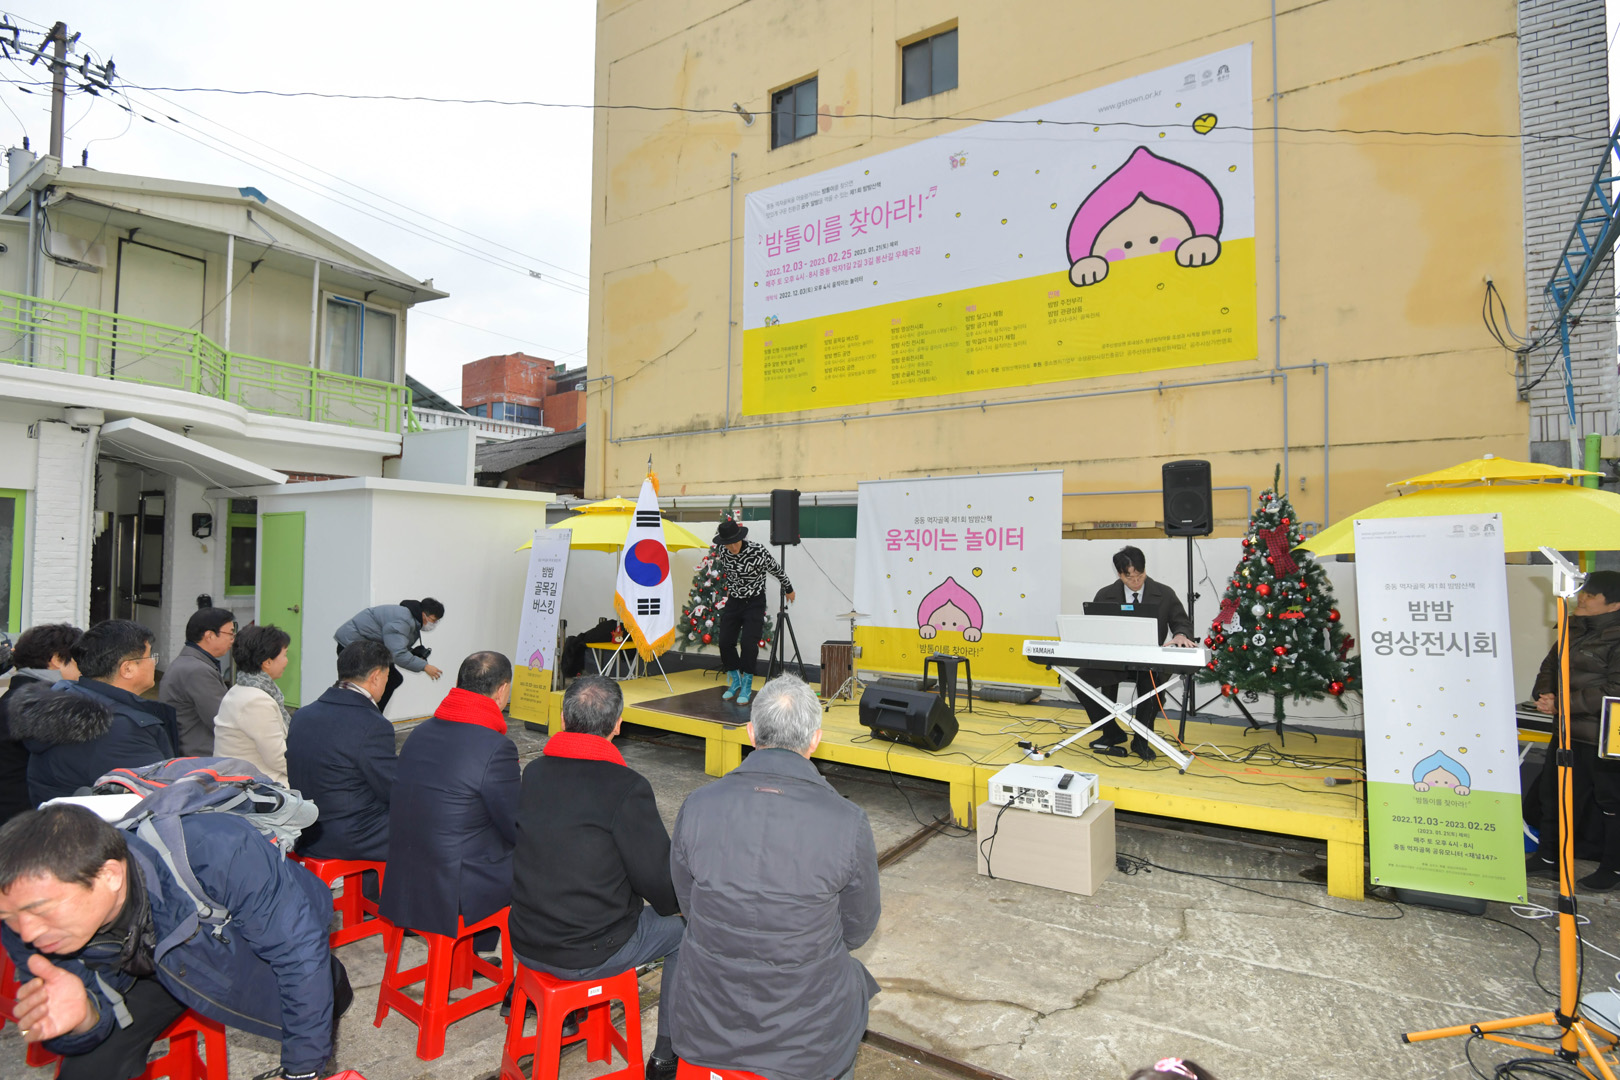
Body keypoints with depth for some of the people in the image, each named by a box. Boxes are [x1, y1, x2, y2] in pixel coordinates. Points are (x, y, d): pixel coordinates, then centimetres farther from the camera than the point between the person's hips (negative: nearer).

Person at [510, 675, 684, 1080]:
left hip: (526, 942, 6)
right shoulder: (626, 787, -21)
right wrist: (677, 903, 7)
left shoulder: (533, 772, -3)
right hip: (589, 954, -6)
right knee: (682, 932, 15)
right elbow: (660, 883, -16)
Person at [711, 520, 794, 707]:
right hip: (733, 601, 4)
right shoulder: (723, 552, -7)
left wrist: (789, 589, 10)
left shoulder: (759, 552, -20)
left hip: (754, 602, -4)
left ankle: (746, 685, 6)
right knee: (725, 642, -1)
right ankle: (735, 680, 20)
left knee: (749, 644, -12)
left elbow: (777, 571, -3)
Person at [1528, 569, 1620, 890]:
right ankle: (1548, 857, 27)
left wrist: (1563, 704, -21)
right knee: (1553, 793, 15)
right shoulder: (1575, 630, 9)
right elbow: (1550, 667, 17)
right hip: (1569, 731, 8)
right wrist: (1544, 695, -1)